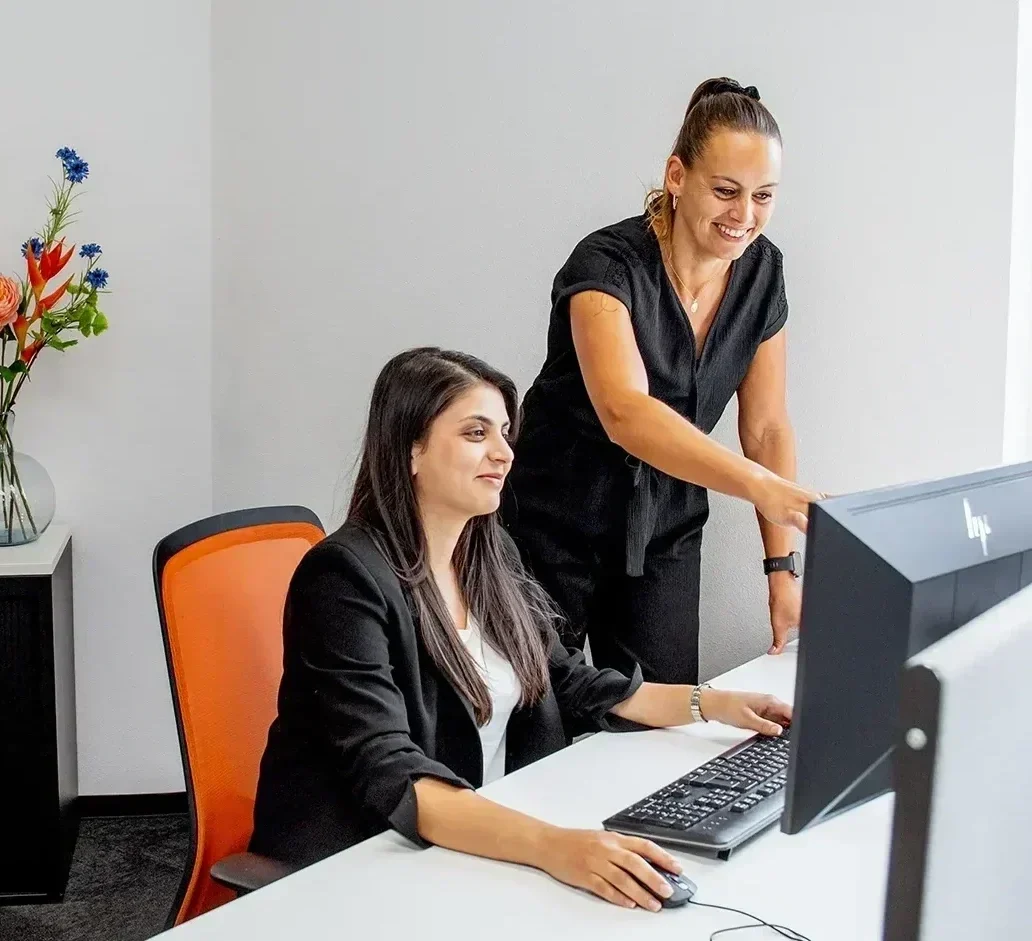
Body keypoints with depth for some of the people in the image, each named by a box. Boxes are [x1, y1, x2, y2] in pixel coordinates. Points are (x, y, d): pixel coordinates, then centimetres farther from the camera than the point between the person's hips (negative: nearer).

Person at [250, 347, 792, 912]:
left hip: (485, 838, 7)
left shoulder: (490, 554, 6)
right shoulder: (346, 577, -18)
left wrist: (712, 703, 6)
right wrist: (550, 845, -40)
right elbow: (390, 780, -28)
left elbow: (567, 685, 17)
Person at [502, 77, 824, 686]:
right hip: (558, 527, -5)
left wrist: (783, 566, -6)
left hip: (666, 532, 5)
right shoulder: (608, 264, -24)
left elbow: (767, 427, 1)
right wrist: (762, 487, -53)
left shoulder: (761, 271, -5)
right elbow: (624, 411, -41)